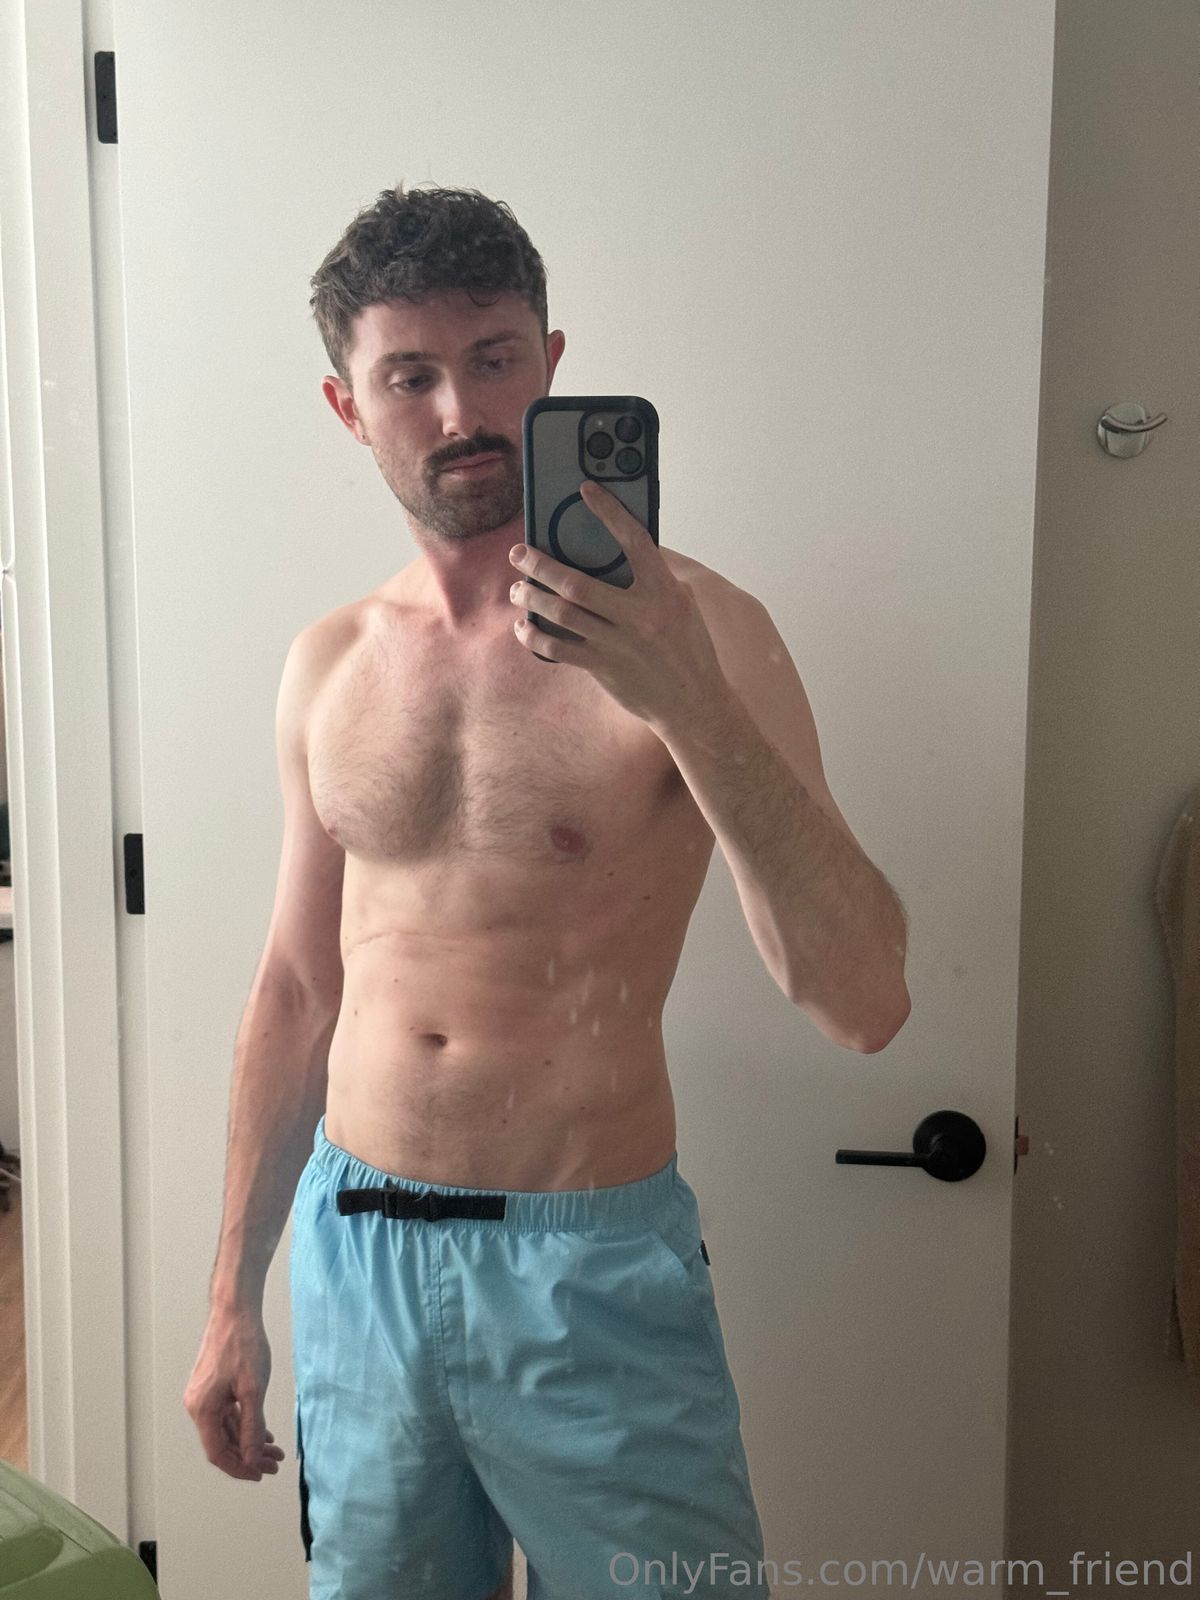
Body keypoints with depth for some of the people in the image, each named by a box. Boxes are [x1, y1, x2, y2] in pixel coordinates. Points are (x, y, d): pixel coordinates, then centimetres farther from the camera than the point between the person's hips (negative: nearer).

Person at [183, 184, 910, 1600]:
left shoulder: (693, 628, -11)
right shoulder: (329, 667, 4)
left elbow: (862, 1003, -19)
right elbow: (299, 991, 11)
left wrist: (689, 701, -31)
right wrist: (232, 1301, 13)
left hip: (592, 1269, -4)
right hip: (353, 1253, 4)